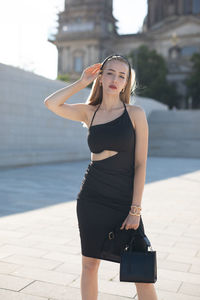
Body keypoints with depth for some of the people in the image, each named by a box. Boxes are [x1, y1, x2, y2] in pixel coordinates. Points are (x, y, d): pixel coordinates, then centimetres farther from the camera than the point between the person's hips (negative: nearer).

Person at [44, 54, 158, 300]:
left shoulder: (135, 113, -3)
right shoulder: (89, 112, 6)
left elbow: (140, 164, -6)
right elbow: (51, 103, -5)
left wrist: (135, 210, -10)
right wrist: (82, 82, 1)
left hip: (125, 200, -2)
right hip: (91, 199, 3)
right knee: (89, 264, 11)